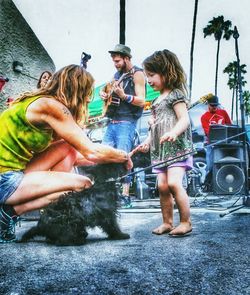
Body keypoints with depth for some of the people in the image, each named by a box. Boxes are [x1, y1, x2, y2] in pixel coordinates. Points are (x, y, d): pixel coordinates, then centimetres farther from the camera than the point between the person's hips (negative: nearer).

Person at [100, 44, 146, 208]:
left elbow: (142, 101, -12)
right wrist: (105, 95, 7)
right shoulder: (117, 74, 19)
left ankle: (125, 195, -5)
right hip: (112, 122, 8)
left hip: (126, 123, -8)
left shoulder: (137, 74, -5)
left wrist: (124, 96, -27)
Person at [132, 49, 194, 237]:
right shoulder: (158, 100, 20)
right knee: (162, 186, 3)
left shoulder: (176, 94, -5)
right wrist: (147, 142, 21)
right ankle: (168, 223, 14)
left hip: (177, 147, -8)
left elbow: (184, 119, -15)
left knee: (174, 182, -18)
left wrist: (173, 133, -33)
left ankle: (186, 222, -4)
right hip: (161, 150, 8)